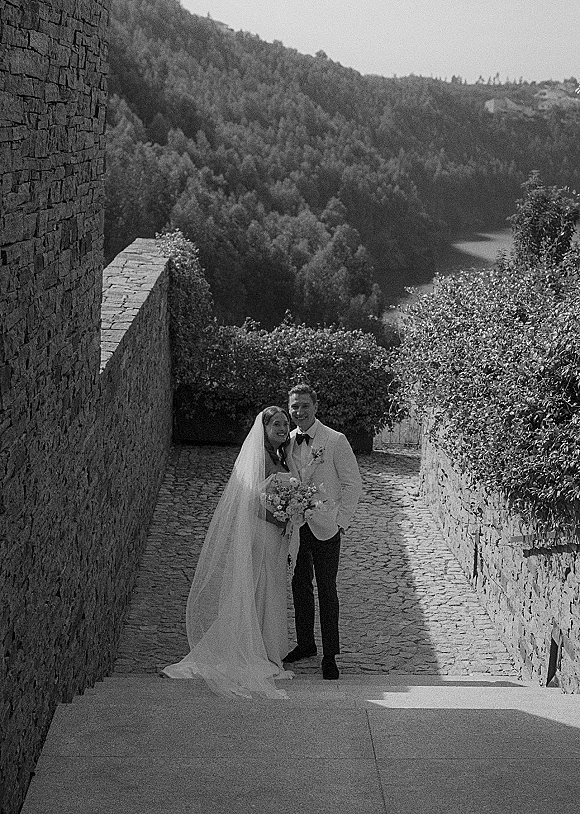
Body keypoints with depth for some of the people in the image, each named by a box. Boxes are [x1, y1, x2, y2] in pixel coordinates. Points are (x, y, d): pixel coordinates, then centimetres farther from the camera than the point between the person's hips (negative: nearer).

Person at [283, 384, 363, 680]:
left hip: (325, 529, -5)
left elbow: (353, 484, -6)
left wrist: (340, 521, -9)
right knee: (300, 586, 13)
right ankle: (305, 644, 28)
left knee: (327, 591, 0)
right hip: (294, 525, 5)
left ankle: (330, 655, 8)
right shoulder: (286, 441, 6)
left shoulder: (335, 441, -8)